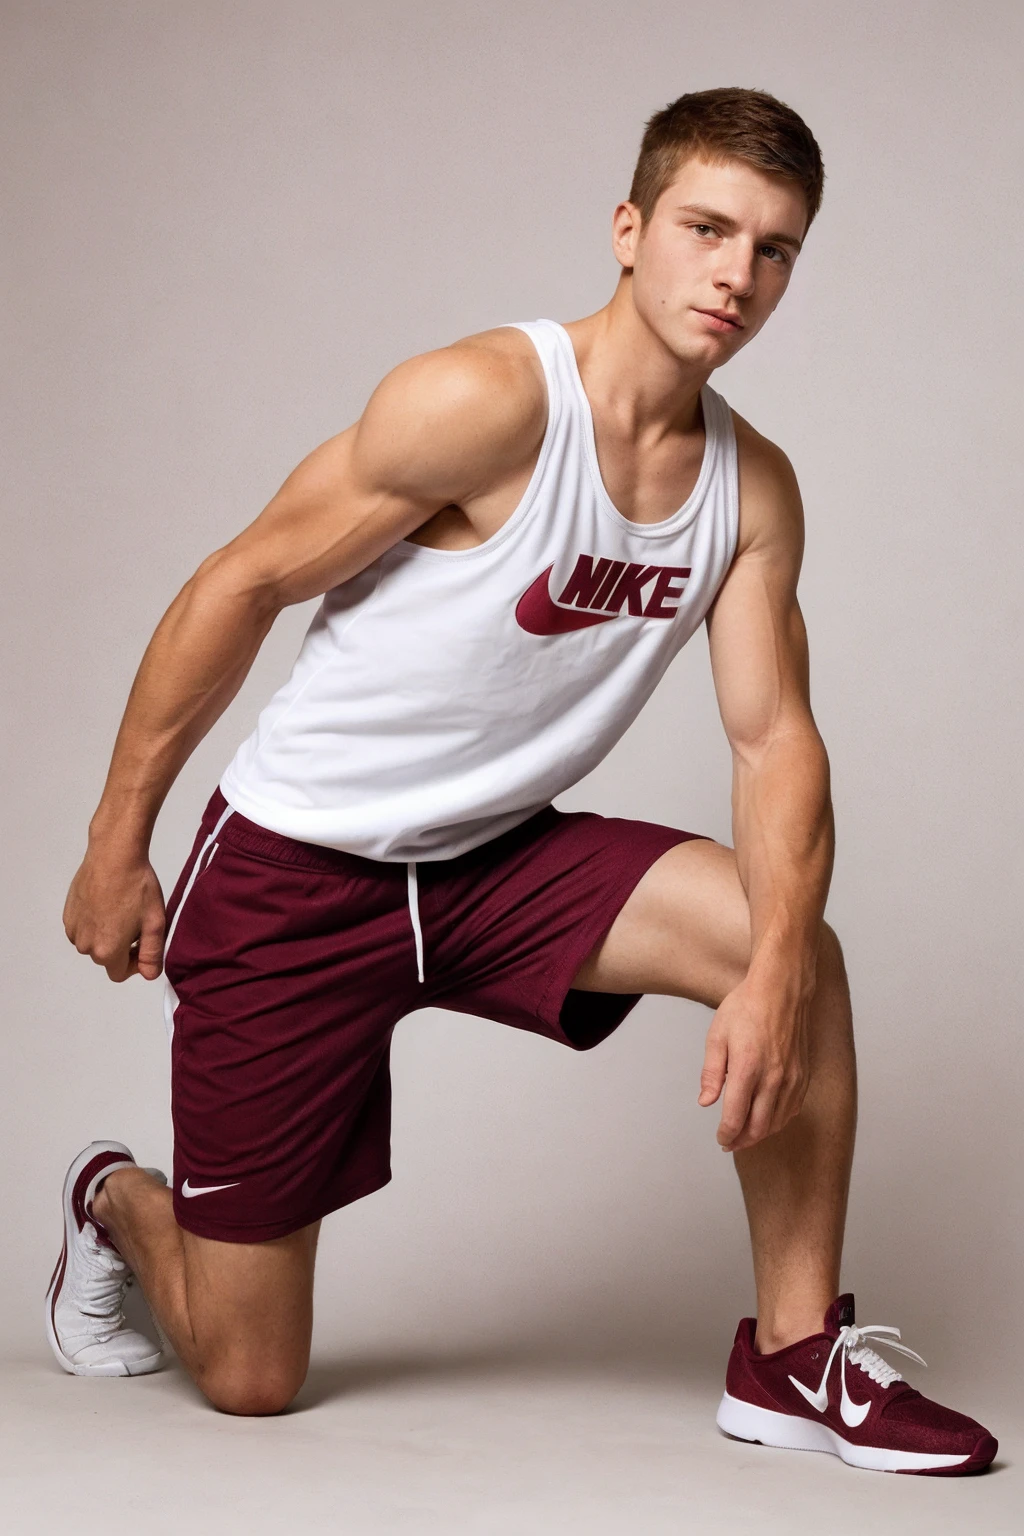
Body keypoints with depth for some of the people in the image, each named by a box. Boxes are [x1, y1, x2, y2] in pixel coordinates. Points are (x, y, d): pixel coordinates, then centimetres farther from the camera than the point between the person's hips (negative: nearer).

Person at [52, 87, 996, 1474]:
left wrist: (774, 964, -24)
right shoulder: (488, 401, -23)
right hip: (293, 874, -5)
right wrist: (118, 844, -9)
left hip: (496, 864, 5)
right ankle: (117, 1204, 38)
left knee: (795, 948, -19)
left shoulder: (752, 488, -3)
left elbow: (774, 737, -4)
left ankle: (795, 1358, -4)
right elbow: (242, 585, -15)